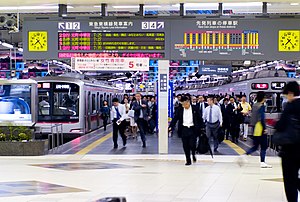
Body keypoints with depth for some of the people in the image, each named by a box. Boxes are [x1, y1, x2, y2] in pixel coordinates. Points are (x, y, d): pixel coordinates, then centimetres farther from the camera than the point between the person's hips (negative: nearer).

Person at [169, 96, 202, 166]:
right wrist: (171, 127, -13)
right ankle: (188, 160, 14)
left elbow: (199, 119, 2)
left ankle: (193, 154, 21)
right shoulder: (180, 110, 2)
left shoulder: (194, 109, -2)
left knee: (192, 144, -10)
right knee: (186, 146, 3)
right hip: (184, 129, 2)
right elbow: (175, 118, -1)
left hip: (192, 129, -2)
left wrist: (199, 128, -6)